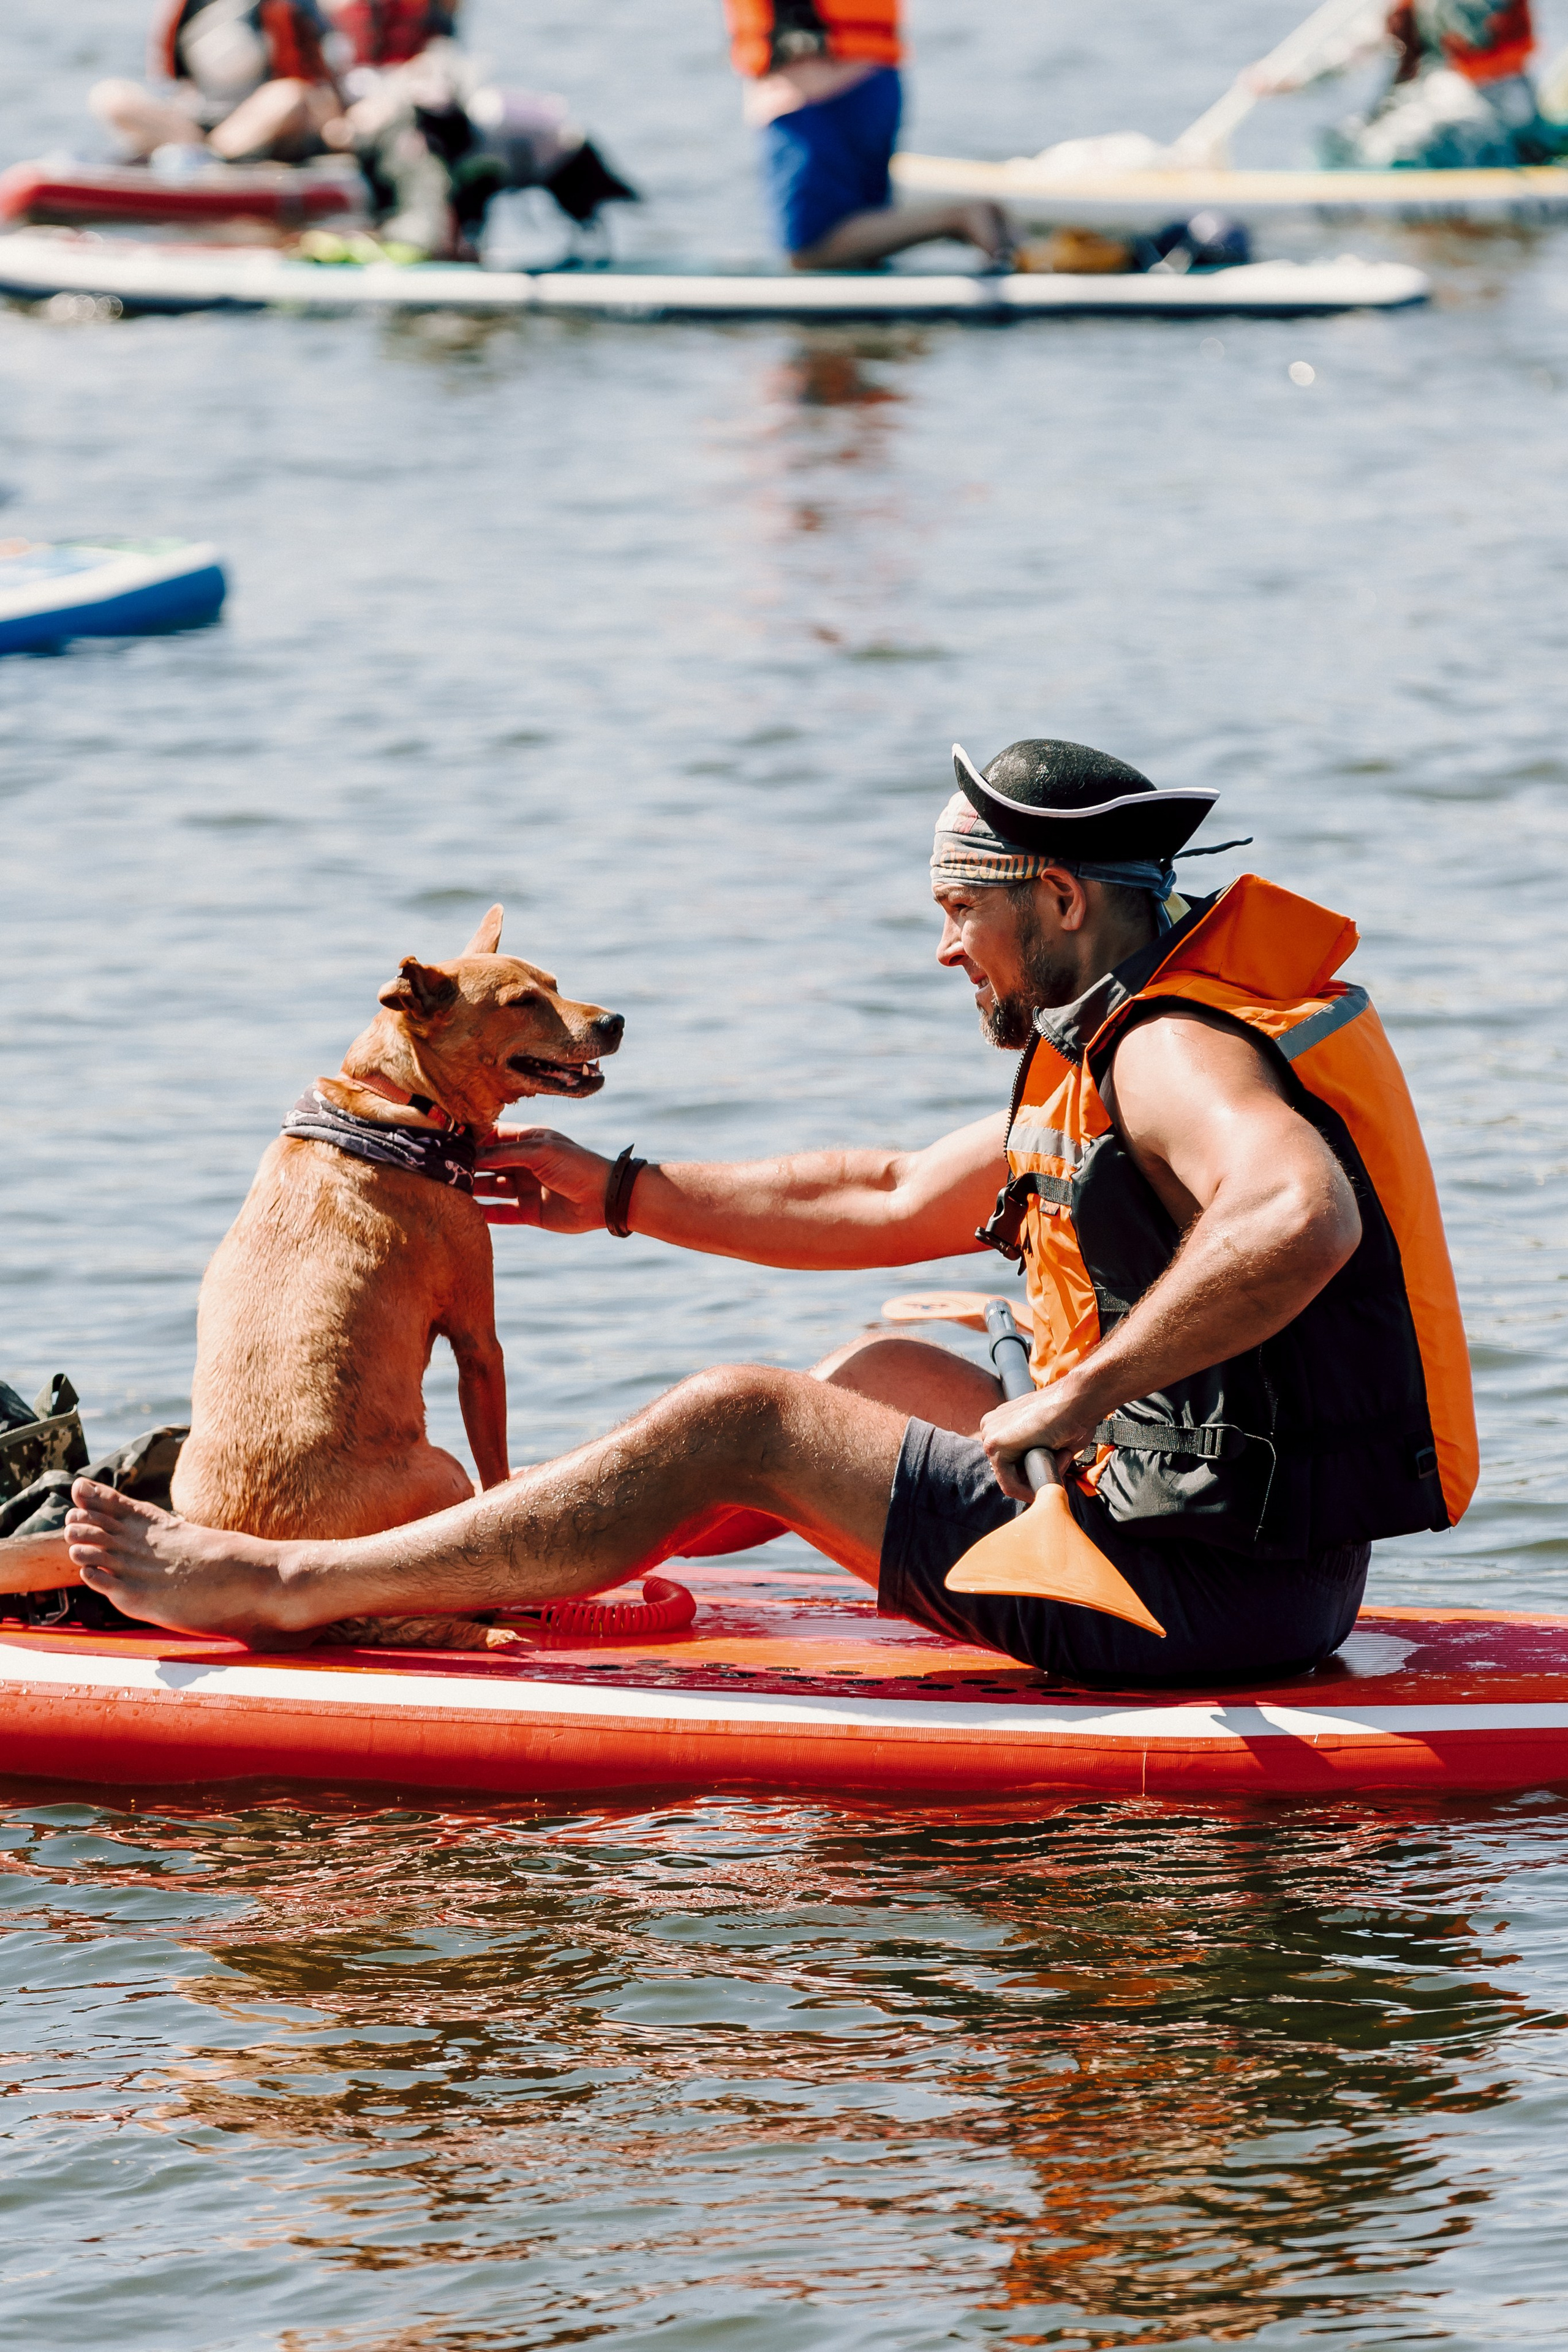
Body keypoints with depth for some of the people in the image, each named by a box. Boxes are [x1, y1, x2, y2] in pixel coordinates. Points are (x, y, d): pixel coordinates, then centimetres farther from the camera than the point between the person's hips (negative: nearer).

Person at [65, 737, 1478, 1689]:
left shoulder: (1175, 1054, -16)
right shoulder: (1127, 1046, 17)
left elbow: (1304, 1217, -38)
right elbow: (892, 1204, 26)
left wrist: (1084, 1394, -34)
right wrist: (625, 1196, 26)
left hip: (1199, 1585, -10)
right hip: (1277, 1570, 10)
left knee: (741, 1426, -6)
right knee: (880, 1374, 26)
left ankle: (286, 1586, -1)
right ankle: (483, 1568, 31)